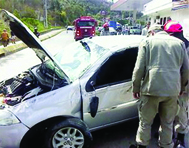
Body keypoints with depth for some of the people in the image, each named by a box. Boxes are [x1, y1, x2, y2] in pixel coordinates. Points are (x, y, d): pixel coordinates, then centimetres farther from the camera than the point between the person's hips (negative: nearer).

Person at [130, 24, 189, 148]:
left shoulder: (148, 41, 1)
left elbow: (139, 69, -6)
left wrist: (136, 87, 3)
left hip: (152, 89, -3)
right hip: (173, 90, 4)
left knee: (145, 121, 14)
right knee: (168, 123, 20)